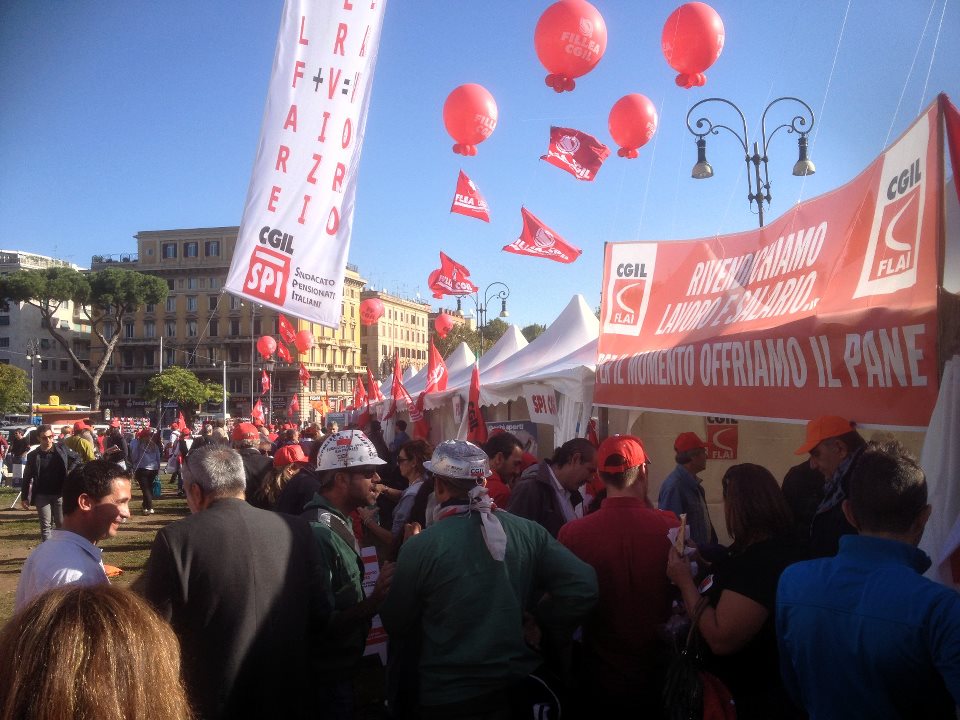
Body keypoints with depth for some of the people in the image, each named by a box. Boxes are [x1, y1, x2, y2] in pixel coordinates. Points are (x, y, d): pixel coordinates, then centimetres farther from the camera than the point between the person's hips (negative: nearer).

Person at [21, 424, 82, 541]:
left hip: (60, 494, 1)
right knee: (45, 526, 1)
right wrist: (25, 498, 1)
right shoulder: (33, 456, -4)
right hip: (42, 496, -1)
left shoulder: (62, 449, -3)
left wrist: (71, 470, -6)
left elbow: (77, 458, 13)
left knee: (61, 524, 6)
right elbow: (27, 478, 3)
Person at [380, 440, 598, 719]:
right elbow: (583, 587, -12)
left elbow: (396, 626, -4)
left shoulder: (419, 547, -16)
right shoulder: (529, 531, -8)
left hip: (449, 695, -3)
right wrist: (544, 623, 3)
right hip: (520, 685, 4)